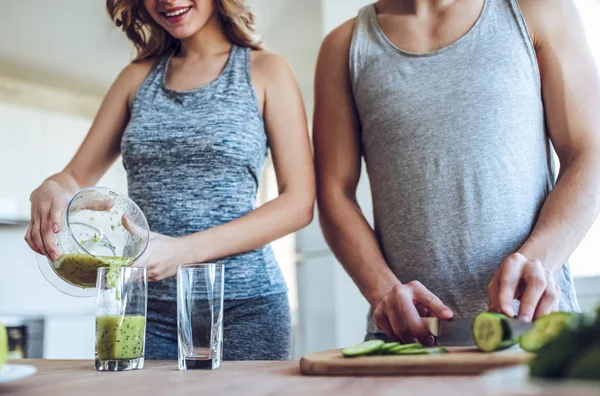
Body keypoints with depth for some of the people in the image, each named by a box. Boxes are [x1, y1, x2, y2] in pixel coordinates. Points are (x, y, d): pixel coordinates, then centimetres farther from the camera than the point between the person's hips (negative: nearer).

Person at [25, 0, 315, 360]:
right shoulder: (138, 77, 13)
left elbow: (299, 203, -6)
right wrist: (48, 191, -12)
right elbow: (75, 178, 14)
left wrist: (186, 250, -16)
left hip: (244, 305, -2)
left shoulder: (266, 71, 2)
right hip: (148, 307, 3)